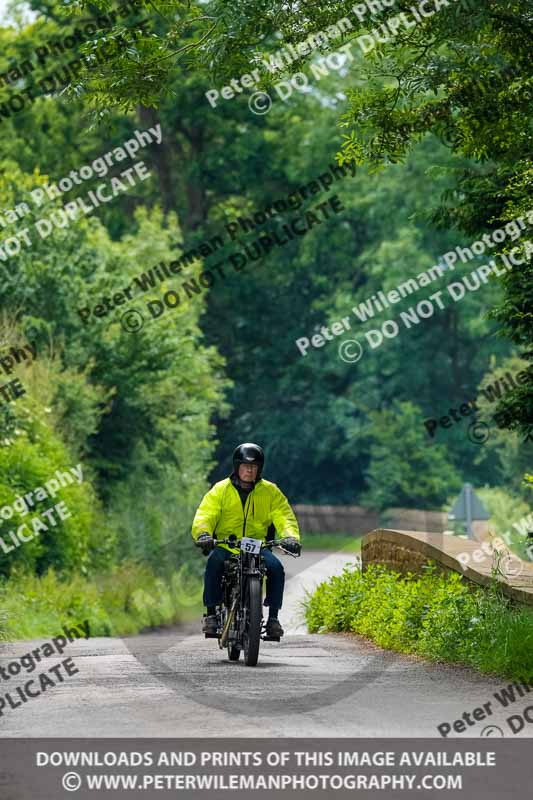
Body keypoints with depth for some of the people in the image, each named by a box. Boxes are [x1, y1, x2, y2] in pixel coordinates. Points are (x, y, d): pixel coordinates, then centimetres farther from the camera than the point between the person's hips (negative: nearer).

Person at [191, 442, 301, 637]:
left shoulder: (270, 491, 7)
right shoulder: (220, 490, 2)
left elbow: (284, 516, -2)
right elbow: (204, 515, -7)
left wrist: (290, 537, -23)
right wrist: (203, 534, -30)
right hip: (225, 546, -1)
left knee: (276, 568, -26)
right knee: (214, 563, -33)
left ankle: (273, 616, -11)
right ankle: (211, 613, -21)